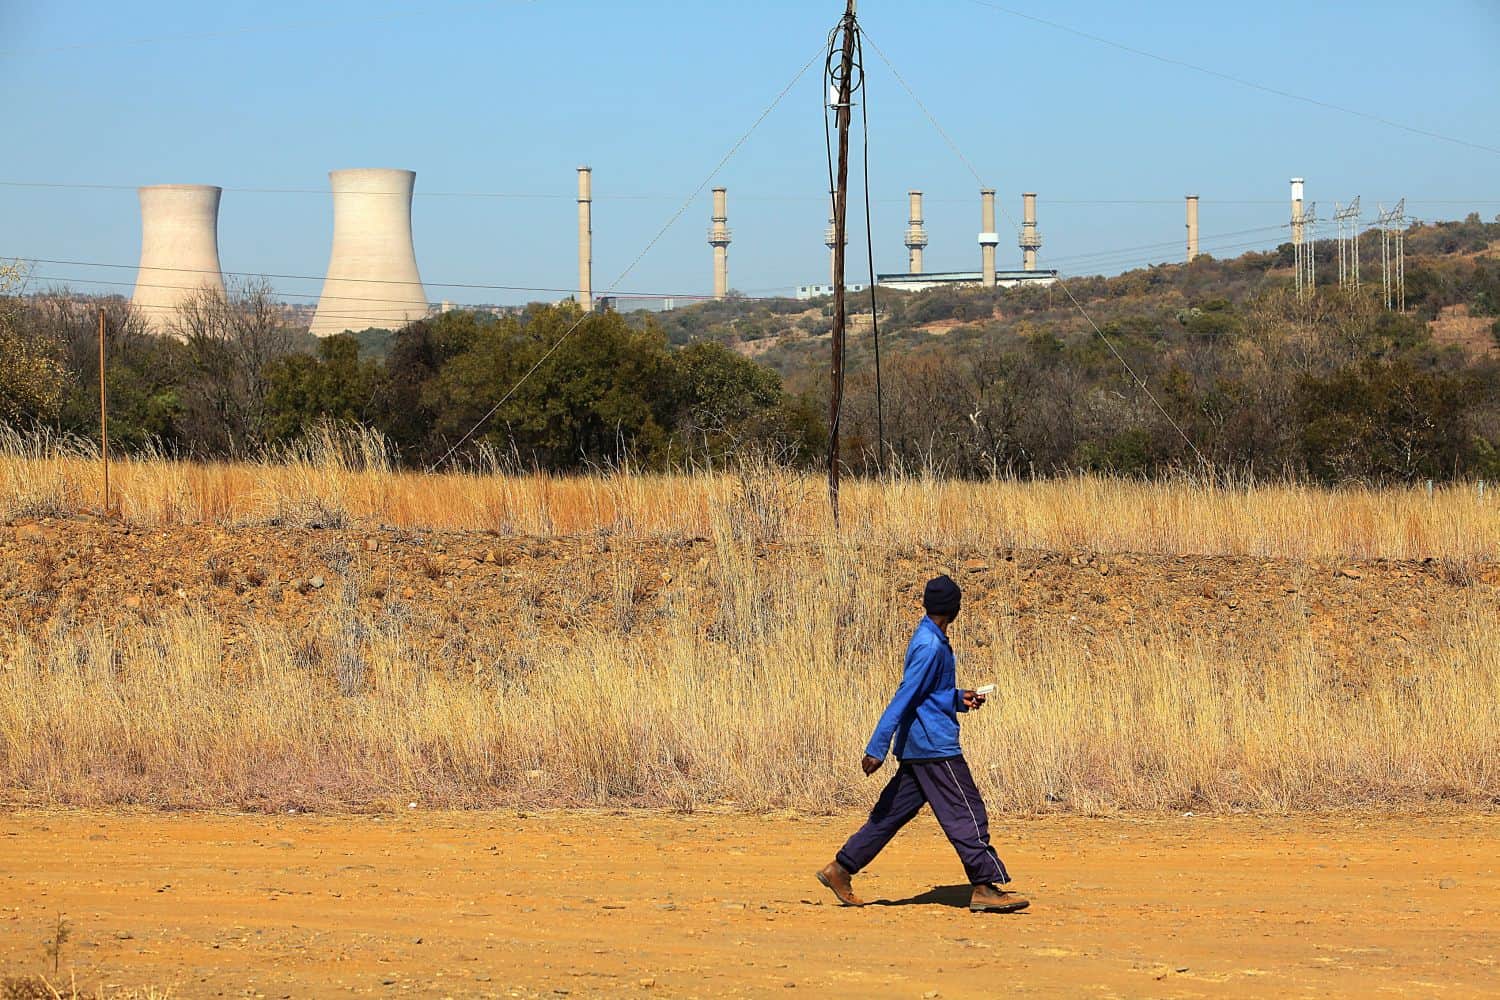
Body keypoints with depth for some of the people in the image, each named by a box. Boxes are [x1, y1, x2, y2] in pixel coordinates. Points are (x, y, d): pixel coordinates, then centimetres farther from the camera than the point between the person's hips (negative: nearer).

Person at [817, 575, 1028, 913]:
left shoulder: (930, 640, 14)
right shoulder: (931, 647, -17)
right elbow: (903, 698, -20)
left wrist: (960, 699, 11)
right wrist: (877, 749, -21)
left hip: (917, 749, 10)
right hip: (934, 747, -10)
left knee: (892, 813, 11)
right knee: (967, 814, -6)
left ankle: (841, 869, 12)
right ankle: (987, 887, -4)